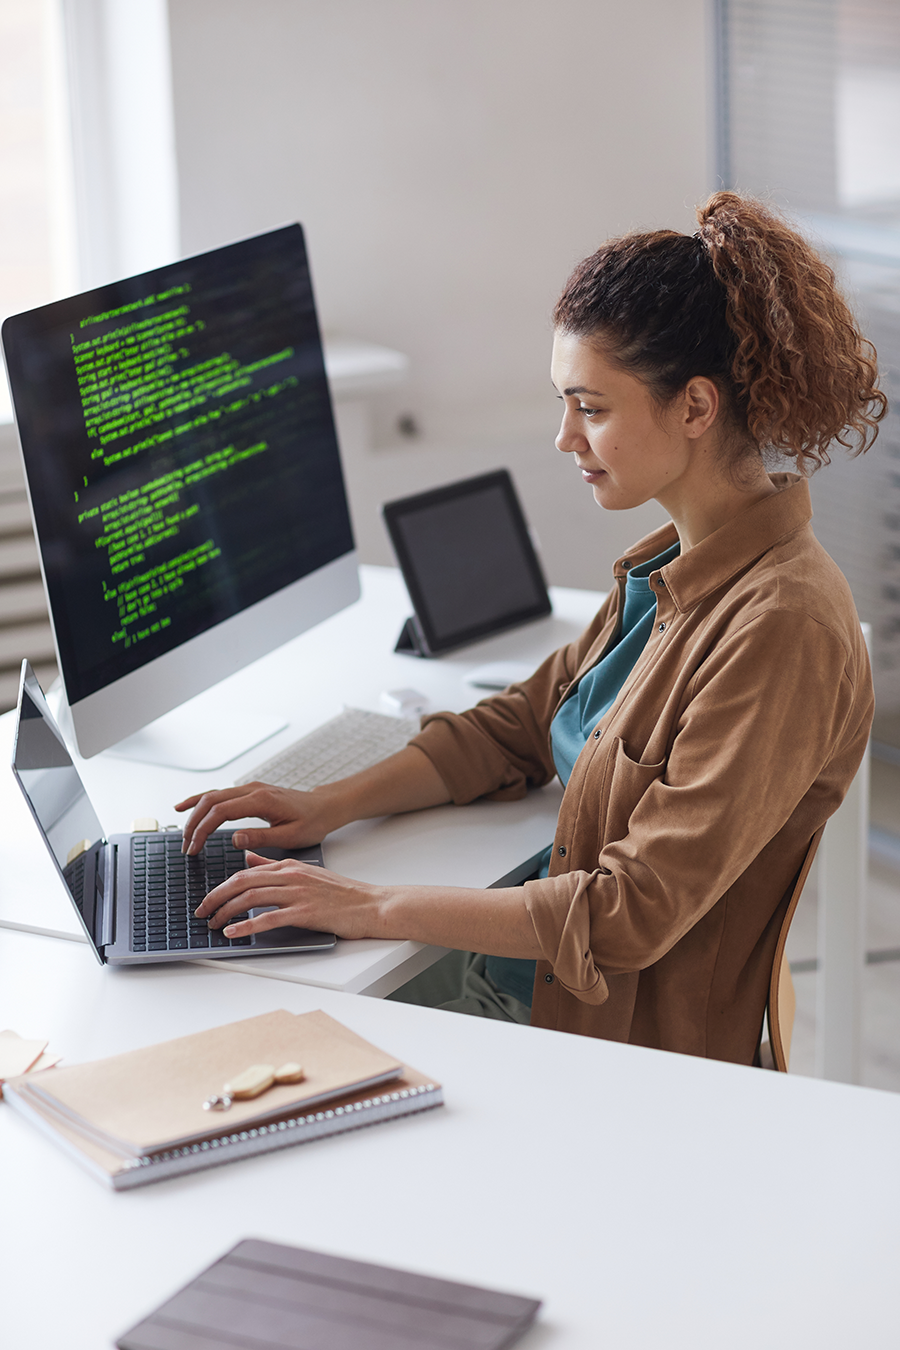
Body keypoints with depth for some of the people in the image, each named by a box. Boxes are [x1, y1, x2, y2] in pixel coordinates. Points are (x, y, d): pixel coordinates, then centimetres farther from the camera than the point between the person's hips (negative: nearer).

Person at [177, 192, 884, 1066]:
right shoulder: (676, 569, 6)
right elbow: (522, 723, 18)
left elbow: (632, 914, -24)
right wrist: (332, 805, 5)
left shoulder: (781, 629, -23)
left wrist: (377, 907, -22)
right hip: (524, 988, 8)